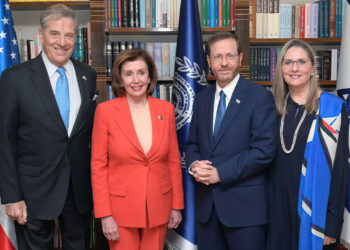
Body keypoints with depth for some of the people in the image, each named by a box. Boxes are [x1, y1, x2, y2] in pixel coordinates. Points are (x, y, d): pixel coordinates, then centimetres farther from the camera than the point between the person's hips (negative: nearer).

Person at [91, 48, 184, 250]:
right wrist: (104, 214, -8)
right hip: (121, 208, -2)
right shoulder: (106, 111, -8)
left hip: (158, 208, 3)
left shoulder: (166, 109, 0)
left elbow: (174, 160, 5)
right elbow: (98, 166, -6)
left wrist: (177, 205, 6)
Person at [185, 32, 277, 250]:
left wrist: (219, 173, -16)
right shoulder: (202, 98, 11)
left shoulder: (260, 96, -7)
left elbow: (264, 151, -15)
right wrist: (194, 164, -7)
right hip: (207, 205, 5)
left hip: (245, 206, -5)